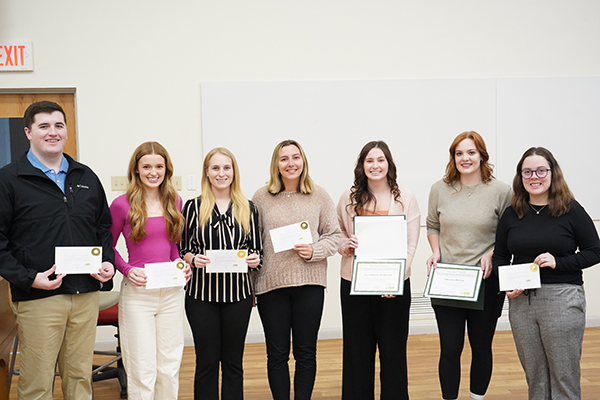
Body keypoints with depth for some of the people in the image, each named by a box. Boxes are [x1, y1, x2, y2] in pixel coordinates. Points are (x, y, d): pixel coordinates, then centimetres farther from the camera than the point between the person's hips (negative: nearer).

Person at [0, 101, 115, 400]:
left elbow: (103, 227, 20)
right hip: (38, 297, -4)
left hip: (86, 295, 4)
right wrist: (27, 278, -15)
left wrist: (108, 262, 3)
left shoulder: (87, 178, 13)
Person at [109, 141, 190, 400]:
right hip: (137, 293, -4)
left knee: (169, 367, 12)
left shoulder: (175, 203, 7)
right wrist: (127, 270, -12)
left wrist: (182, 264, 0)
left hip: (171, 292, 4)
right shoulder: (122, 205, -5)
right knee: (142, 369, 1)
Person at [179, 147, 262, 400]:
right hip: (202, 294, -1)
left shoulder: (248, 209, 7)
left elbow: (257, 250, 10)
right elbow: (181, 249, 4)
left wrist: (254, 259, -11)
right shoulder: (193, 207, 2)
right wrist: (193, 259, -16)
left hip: (238, 293, 2)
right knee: (206, 361, 5)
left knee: (233, 361, 10)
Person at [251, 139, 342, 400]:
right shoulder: (261, 197, 3)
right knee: (277, 353, 8)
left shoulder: (319, 196, 5)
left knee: (306, 352, 10)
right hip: (271, 283, 0)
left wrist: (315, 251, -11)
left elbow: (334, 234, 8)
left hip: (310, 283, 1)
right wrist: (249, 284, 2)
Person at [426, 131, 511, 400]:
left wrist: (492, 254, -13)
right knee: (450, 348, 3)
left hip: (486, 280, -1)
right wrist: (436, 252, -2)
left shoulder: (500, 191, -3)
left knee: (481, 346, 13)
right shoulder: (440, 189, 4)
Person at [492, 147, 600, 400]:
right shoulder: (512, 214, 6)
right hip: (521, 301, 4)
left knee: (564, 376, 5)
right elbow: (500, 256, 12)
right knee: (533, 374, 14)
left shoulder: (571, 210, -4)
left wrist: (558, 262, -15)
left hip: (562, 300, -3)